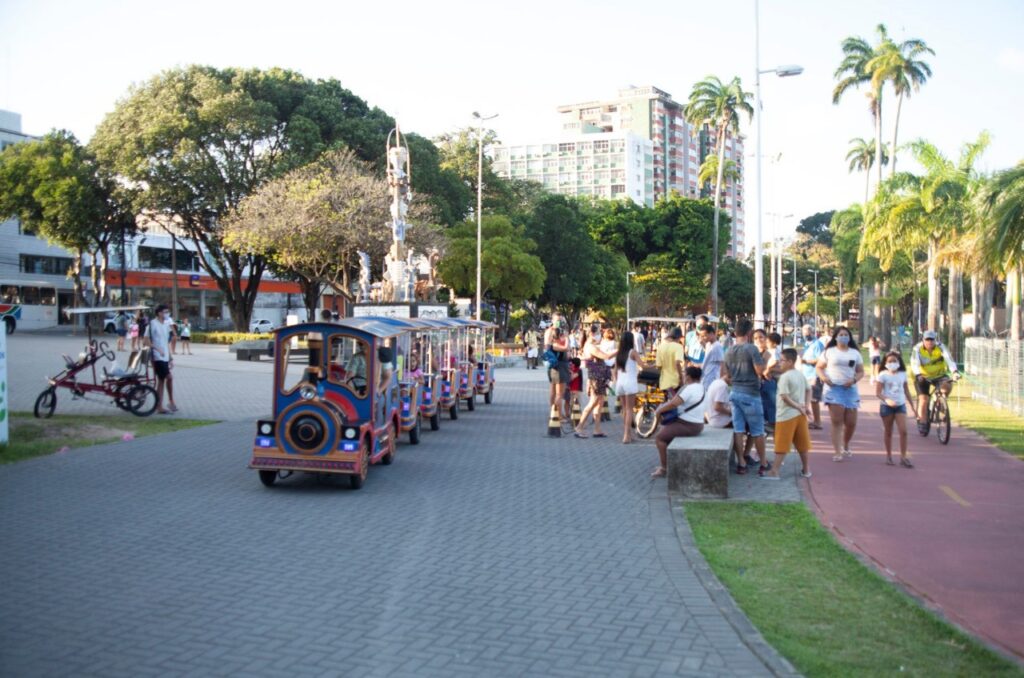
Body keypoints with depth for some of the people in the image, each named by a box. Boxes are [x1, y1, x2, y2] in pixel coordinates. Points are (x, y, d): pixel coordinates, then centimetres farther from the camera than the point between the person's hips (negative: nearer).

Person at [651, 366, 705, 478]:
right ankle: (665, 464, 24)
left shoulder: (689, 389, -21)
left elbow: (673, 403, -28)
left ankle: (664, 468, 1)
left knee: (659, 437, -4)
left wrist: (659, 410, -15)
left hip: (688, 426, -10)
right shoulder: (700, 388, 11)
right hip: (697, 424, 10)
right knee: (663, 430, 21)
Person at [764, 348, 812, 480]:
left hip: (786, 415, -7)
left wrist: (797, 406, -12)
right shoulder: (801, 374, 9)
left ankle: (774, 472, -4)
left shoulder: (785, 377, -16)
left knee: (782, 445, -5)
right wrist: (805, 406, 10)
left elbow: (785, 397, -22)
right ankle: (805, 469, 24)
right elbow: (807, 390, 16)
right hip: (800, 414, 7)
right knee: (802, 443, 15)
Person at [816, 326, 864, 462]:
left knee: (851, 423, 6)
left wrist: (854, 380, -8)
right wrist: (824, 378, -12)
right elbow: (819, 367, 7)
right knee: (837, 421, -9)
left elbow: (861, 371, 13)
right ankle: (837, 452, -9)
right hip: (833, 388, -3)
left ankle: (845, 446, 32)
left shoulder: (855, 353, 13)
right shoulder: (829, 351, 6)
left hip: (850, 389, 3)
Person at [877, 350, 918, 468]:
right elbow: (878, 393, -10)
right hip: (886, 406, -2)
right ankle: (889, 456, 18)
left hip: (900, 405, 2)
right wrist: (887, 400, -28)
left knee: (903, 431, -8)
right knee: (888, 432, 7)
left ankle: (903, 457, -4)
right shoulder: (883, 375, -5)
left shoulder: (902, 375, 7)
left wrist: (913, 407, 14)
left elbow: (907, 392, 14)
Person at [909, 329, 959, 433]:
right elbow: (915, 363, -30)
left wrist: (954, 371, -46)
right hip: (923, 377, -1)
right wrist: (918, 375, -49)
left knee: (948, 385, -28)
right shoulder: (917, 349, -17)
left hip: (938, 375, 1)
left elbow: (948, 358, -30)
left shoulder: (940, 347, -16)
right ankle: (922, 422, 5)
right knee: (924, 400, -11)